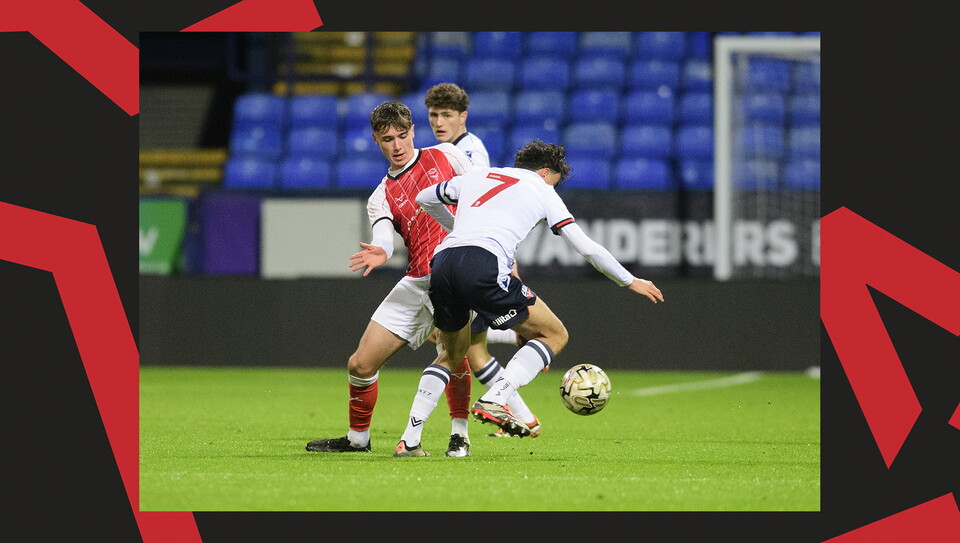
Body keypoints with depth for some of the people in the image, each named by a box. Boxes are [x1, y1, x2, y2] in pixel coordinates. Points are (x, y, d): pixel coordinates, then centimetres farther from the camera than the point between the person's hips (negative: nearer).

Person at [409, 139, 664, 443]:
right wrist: (631, 282, 29)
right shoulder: (541, 190, 19)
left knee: (452, 354, 28)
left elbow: (424, 199, 46)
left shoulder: (476, 176, 31)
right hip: (485, 265, -6)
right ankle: (493, 401, -10)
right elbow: (587, 248, 17)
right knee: (554, 335, 8)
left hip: (441, 261, 6)